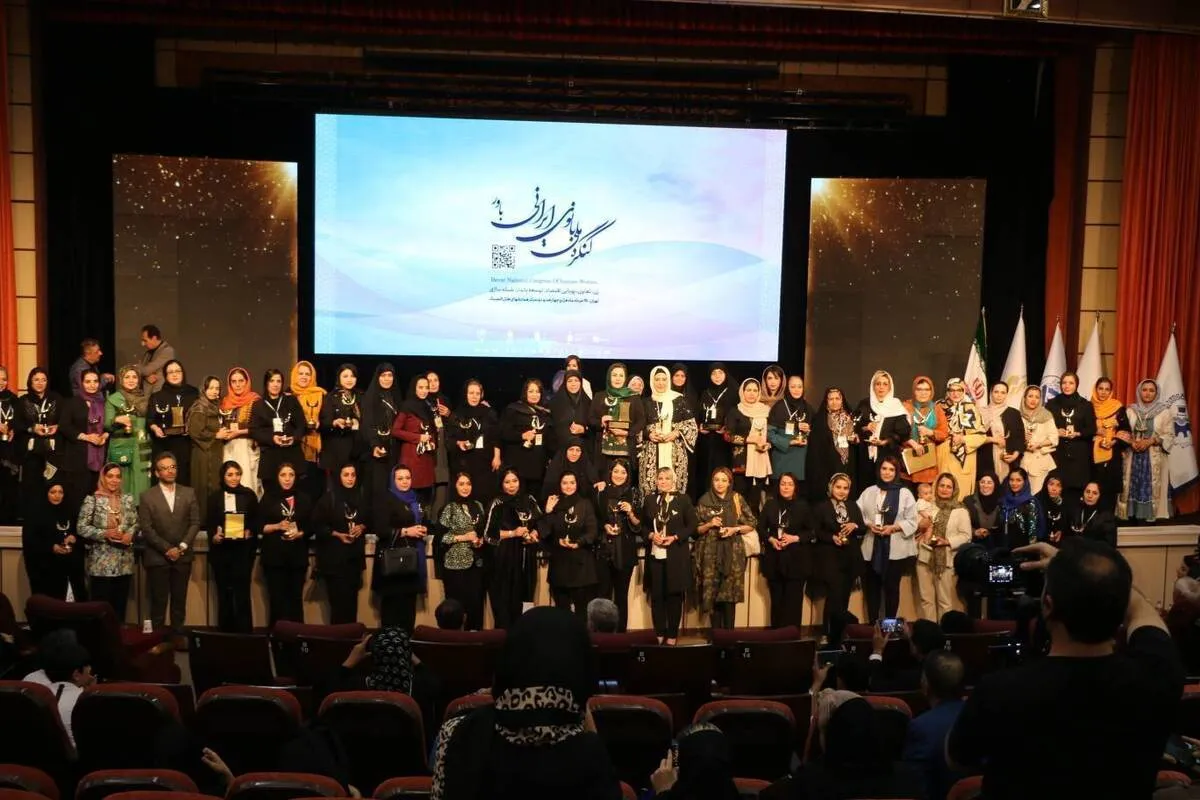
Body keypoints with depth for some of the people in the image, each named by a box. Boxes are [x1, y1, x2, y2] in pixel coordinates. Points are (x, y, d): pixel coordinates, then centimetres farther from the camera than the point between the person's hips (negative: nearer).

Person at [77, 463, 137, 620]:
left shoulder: (128, 499, 8)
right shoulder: (92, 500, -4)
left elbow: (135, 523, 12)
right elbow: (81, 527, -6)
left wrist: (130, 534, -9)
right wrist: (104, 533, -17)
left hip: (124, 562, 4)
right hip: (101, 563, -4)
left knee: (121, 603, 10)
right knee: (101, 604, 0)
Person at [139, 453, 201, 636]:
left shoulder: (189, 493, 7)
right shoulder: (147, 496, 0)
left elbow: (195, 523, 3)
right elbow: (146, 529, -6)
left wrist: (182, 546, -9)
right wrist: (167, 549, -12)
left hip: (183, 556, 2)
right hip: (157, 557, -2)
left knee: (179, 600, 6)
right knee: (158, 601, 1)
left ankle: (178, 635, 14)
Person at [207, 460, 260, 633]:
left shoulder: (249, 495, 3)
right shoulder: (215, 498, 7)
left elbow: (256, 521, 5)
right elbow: (209, 524, 6)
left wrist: (250, 532, -13)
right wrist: (213, 536, -13)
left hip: (243, 550, -2)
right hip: (220, 551, 2)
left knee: (242, 592, -5)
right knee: (223, 593, 9)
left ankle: (244, 632, 0)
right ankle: (225, 631, 17)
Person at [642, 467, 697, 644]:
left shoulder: (683, 500, 1)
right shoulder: (649, 500, 9)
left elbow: (692, 526, -1)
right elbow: (642, 525, 12)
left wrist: (675, 537, -13)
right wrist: (651, 535, -8)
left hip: (676, 555, -2)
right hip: (654, 555, 2)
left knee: (674, 595, 3)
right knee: (656, 595, 5)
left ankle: (672, 635, 13)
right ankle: (659, 633, 16)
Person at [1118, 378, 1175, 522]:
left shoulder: (1164, 411, 1)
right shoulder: (1131, 410, 8)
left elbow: (1169, 435, -2)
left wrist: (1150, 441, -14)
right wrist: (1132, 442, -12)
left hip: (1155, 458, -2)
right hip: (1133, 457, 2)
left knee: (1151, 487, -4)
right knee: (1133, 486, -1)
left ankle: (1149, 516, 2)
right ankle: (1132, 516, 4)